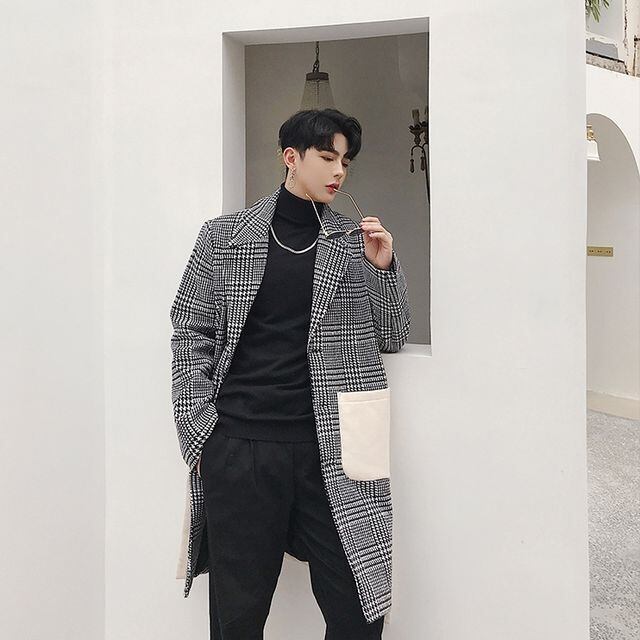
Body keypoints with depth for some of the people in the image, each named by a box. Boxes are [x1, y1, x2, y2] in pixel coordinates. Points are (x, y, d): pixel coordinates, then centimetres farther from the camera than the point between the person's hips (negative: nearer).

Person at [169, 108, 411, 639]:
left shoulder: (357, 241, 9)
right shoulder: (225, 235, 5)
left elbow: (392, 338, 11)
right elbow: (191, 337, 5)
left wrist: (383, 267, -4)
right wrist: (199, 433, -1)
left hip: (329, 448, 2)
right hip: (238, 450, -1)